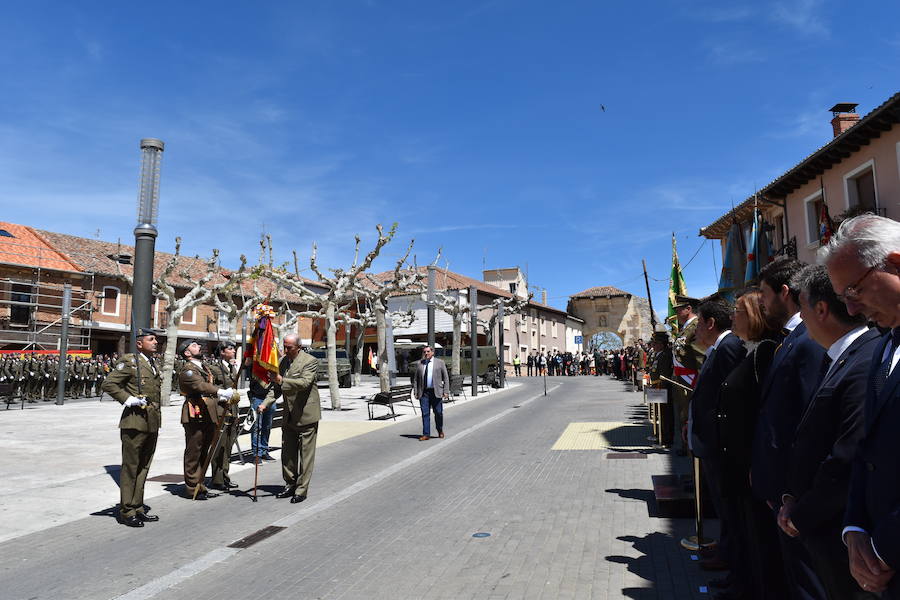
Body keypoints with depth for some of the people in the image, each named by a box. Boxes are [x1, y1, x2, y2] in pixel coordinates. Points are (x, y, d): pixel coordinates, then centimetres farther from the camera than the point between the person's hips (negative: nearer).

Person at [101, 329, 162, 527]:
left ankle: (138, 507, 24)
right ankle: (126, 512, 9)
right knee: (130, 467, 1)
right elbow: (108, 384, -12)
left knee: (143, 467, 14)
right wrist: (127, 399, -17)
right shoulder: (129, 361, -8)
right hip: (135, 421, -8)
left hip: (152, 423, 8)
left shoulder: (152, 364, 16)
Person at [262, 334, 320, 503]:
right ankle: (290, 485, 28)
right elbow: (276, 386, 13)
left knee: (305, 454, 0)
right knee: (287, 453, 14)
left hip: (306, 415, -7)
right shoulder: (282, 361, 9)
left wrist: (283, 381, -34)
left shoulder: (310, 361, -12)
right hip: (289, 417, 7)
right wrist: (266, 403, -1)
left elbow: (305, 382, -26)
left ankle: (301, 490, 8)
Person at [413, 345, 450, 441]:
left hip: (436, 392, -1)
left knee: (438, 413, 5)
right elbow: (415, 379, 13)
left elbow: (446, 378, 4)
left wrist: (445, 391, -4)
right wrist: (415, 392, 4)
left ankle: (440, 431, 27)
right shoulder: (419, 364, 11)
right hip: (423, 392, 2)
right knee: (425, 414, 0)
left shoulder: (440, 362, 5)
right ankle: (426, 434, 6)